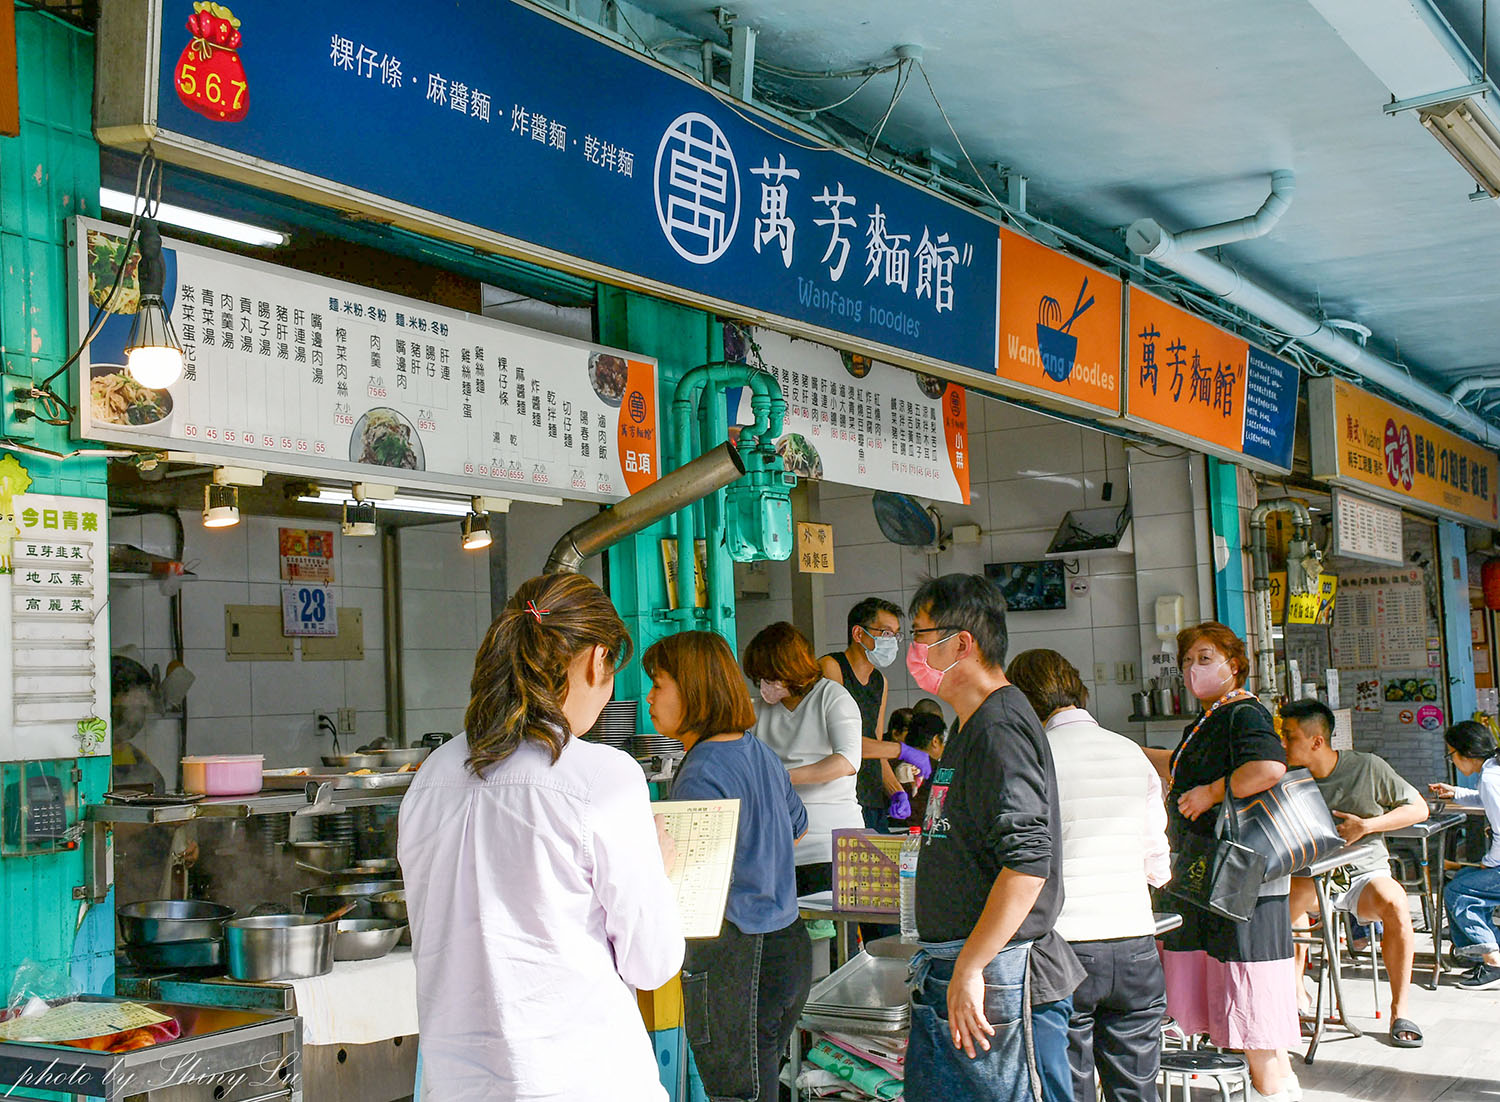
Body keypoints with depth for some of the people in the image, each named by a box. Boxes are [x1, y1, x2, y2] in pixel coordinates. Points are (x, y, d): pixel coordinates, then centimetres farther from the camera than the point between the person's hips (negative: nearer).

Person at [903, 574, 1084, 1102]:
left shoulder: (1001, 728, -16)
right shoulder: (973, 726, 17)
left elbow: (1028, 863, -25)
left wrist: (969, 969, -24)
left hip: (997, 979, -10)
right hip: (944, 978, 10)